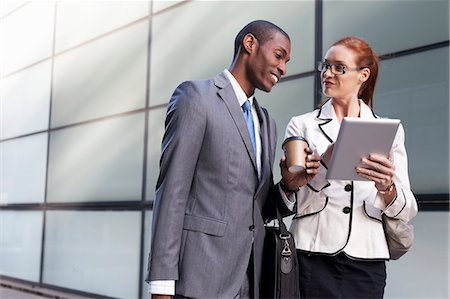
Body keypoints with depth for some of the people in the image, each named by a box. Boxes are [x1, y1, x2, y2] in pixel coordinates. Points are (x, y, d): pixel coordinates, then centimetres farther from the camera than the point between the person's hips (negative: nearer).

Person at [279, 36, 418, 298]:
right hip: (313, 257, -1)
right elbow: (293, 205, -4)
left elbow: (406, 211, 1)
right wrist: (325, 162, -19)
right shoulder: (302, 126, 3)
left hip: (367, 260, 1)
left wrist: (386, 188, -20)